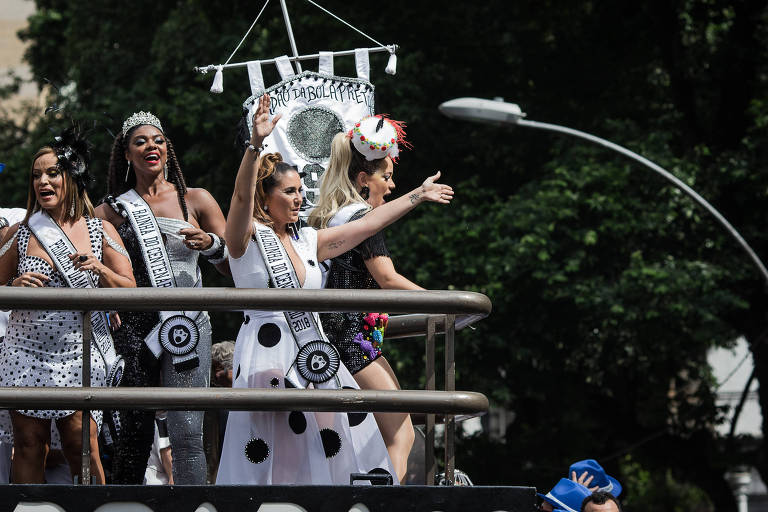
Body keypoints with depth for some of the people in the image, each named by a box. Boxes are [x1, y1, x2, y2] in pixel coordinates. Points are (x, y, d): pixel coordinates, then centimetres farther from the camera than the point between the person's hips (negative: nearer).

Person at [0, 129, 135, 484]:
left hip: (80, 355, -1)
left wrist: (100, 270, -15)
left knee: (81, 446, -8)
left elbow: (129, 291, 4)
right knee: (29, 445, -1)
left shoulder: (100, 231, 5)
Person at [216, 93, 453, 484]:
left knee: (331, 449, 3)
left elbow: (367, 224, 21)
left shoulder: (307, 241, 15)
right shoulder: (247, 238, -4)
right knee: (271, 459, -9)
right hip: (268, 360, -7)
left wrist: (417, 196, 25)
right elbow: (242, 196, -22)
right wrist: (256, 144, -36)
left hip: (313, 361, 7)